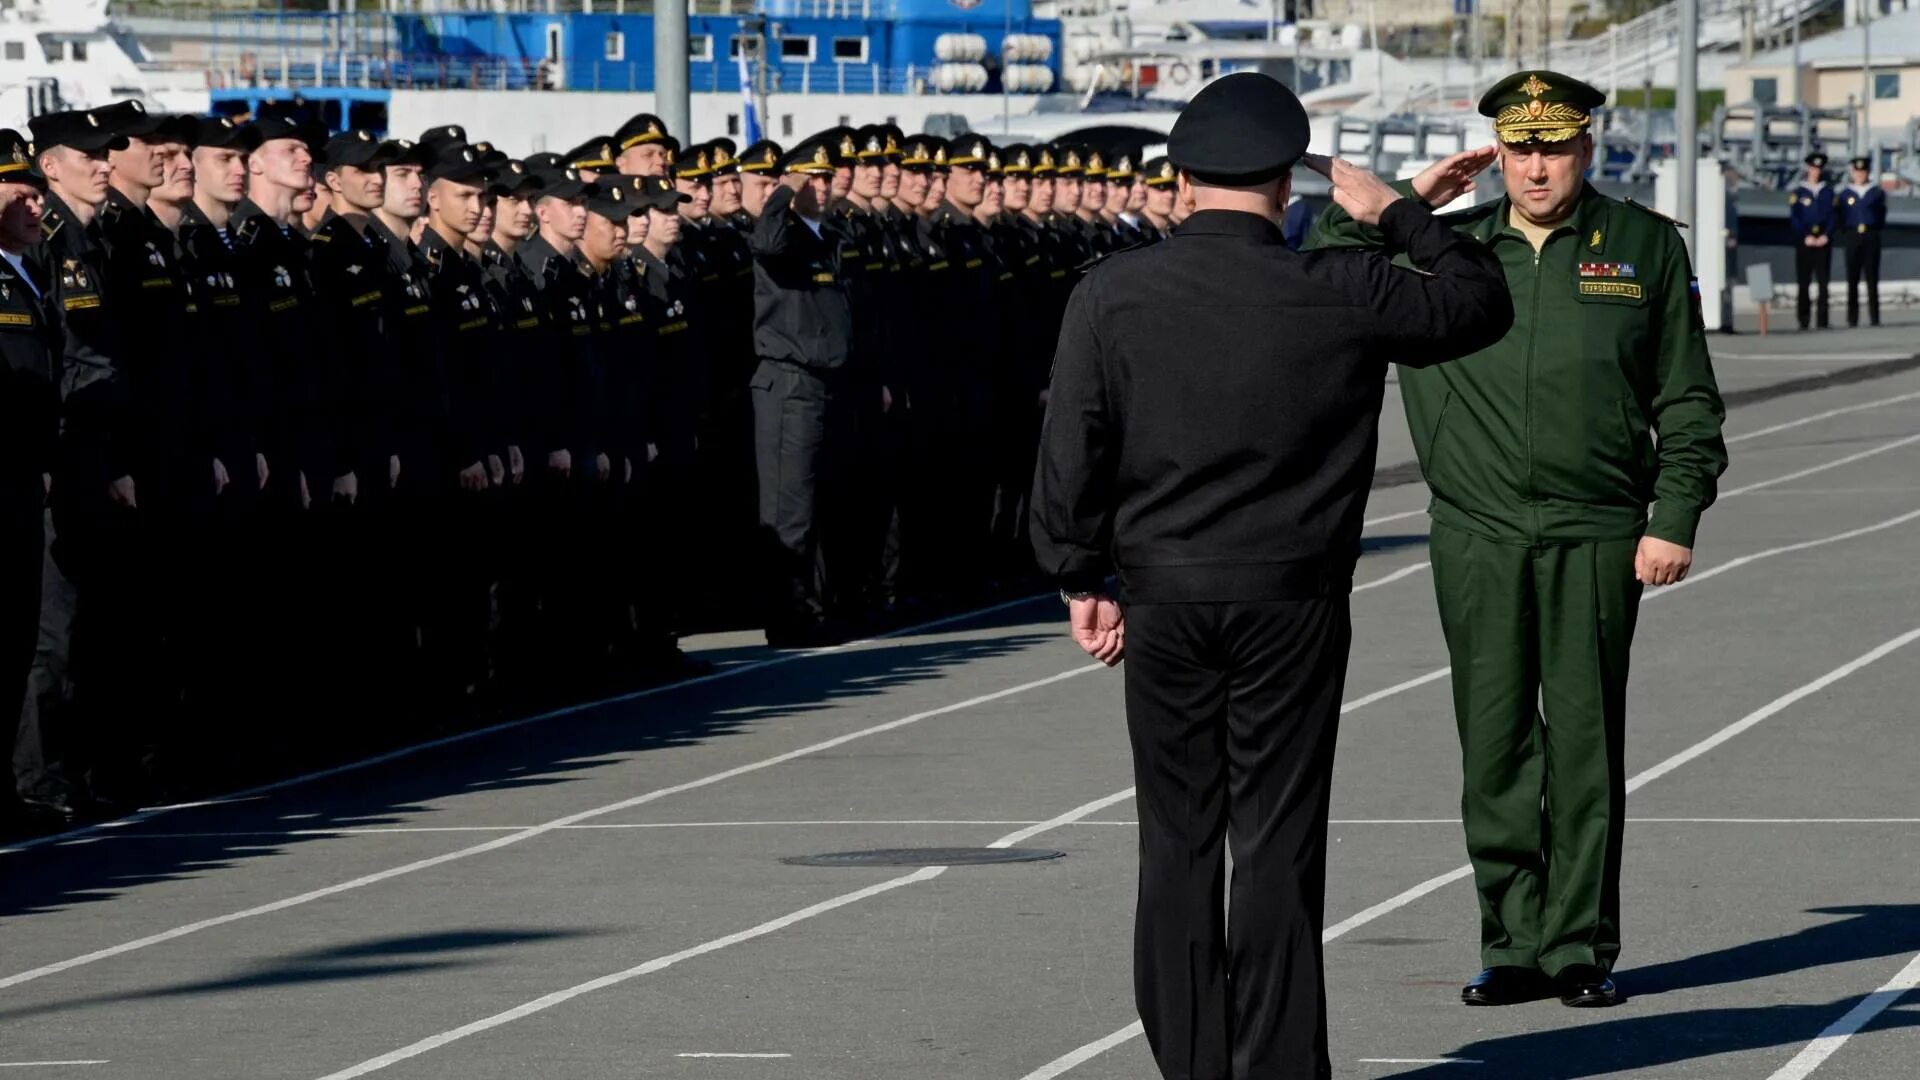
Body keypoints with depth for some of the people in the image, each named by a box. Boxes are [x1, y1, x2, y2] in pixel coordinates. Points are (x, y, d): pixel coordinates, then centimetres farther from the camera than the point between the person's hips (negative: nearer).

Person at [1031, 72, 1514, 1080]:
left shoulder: (1112, 294, -5)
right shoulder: (1341, 293, -6)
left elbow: (1070, 454, -5)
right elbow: (1482, 302, 9)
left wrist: (1082, 579, 5)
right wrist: (1397, 214, 18)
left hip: (1162, 600, 1)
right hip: (1293, 605, -1)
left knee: (1178, 843, 9)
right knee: (1278, 844, 3)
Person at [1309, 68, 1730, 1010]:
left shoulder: (1645, 247, 5)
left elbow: (1688, 401, 7)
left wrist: (1674, 519, -1)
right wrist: (1410, 199, 1)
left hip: (1597, 536, -1)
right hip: (1479, 539, 1)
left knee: (1585, 747, 1)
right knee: (1495, 749, 3)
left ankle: (1581, 949, 8)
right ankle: (1513, 947, 10)